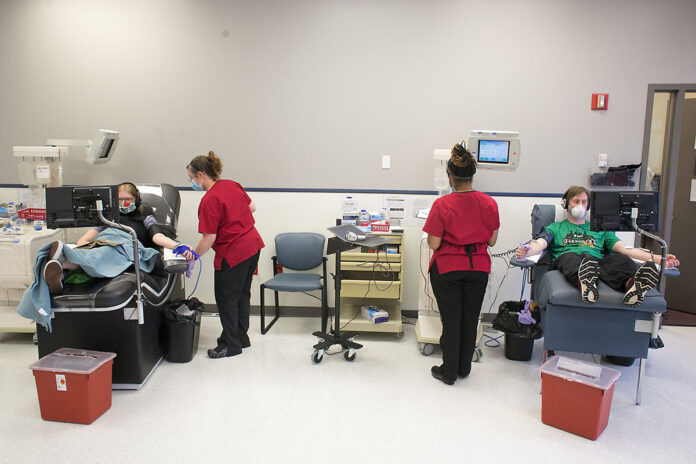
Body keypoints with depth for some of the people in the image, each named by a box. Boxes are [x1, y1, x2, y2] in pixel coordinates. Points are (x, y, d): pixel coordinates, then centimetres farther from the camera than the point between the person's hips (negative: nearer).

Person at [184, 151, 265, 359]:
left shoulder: (209, 201, -19)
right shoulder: (232, 185, 4)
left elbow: (209, 238, -19)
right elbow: (251, 207, 14)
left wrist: (194, 255, -6)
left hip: (233, 254, -9)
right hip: (253, 245, 9)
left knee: (226, 298, 7)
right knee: (242, 293, 20)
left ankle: (231, 345, 19)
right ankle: (241, 337, 34)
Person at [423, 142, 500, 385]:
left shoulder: (442, 205, -16)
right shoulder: (489, 203, -6)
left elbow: (433, 244, -15)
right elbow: (492, 241, 1)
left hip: (447, 268, -3)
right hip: (478, 267, 3)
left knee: (451, 319, 9)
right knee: (471, 319, 16)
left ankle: (449, 372, 21)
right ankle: (464, 367, 32)